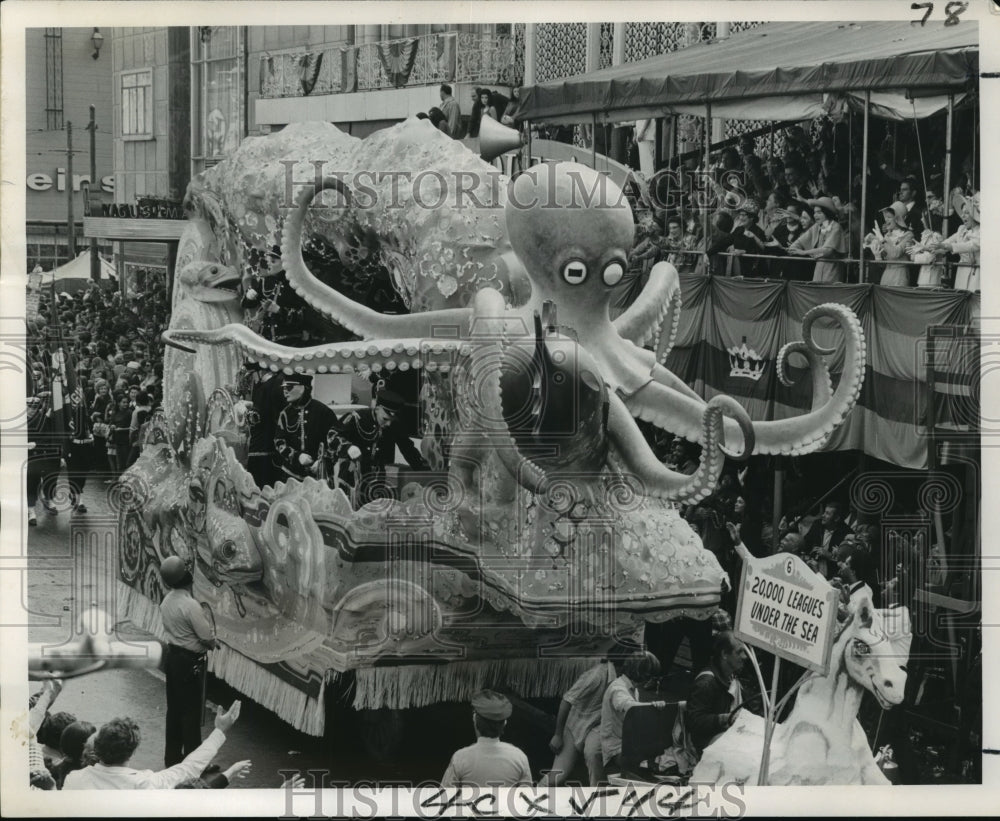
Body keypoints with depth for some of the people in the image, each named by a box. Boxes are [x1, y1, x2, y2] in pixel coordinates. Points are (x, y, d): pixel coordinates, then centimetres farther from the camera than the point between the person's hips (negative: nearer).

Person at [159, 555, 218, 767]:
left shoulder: (167, 600, 2)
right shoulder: (190, 605, -24)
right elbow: (208, 637, -21)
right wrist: (212, 643, 3)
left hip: (172, 656, 8)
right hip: (190, 662, -8)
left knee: (174, 709, 16)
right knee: (191, 712, 1)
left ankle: (172, 757, 25)